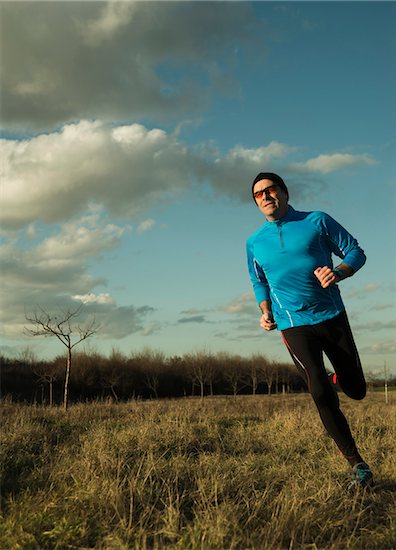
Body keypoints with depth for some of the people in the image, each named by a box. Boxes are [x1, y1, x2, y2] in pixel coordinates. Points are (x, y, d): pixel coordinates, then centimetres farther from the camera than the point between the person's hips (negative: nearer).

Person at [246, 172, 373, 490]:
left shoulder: (317, 222, -1)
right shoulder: (255, 243, 8)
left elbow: (356, 252, 0)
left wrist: (338, 273, -20)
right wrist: (266, 312, 4)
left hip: (332, 316, 0)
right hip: (293, 325, 0)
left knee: (356, 390, 8)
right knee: (321, 395, -13)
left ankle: (336, 377, 45)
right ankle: (356, 464, -3)